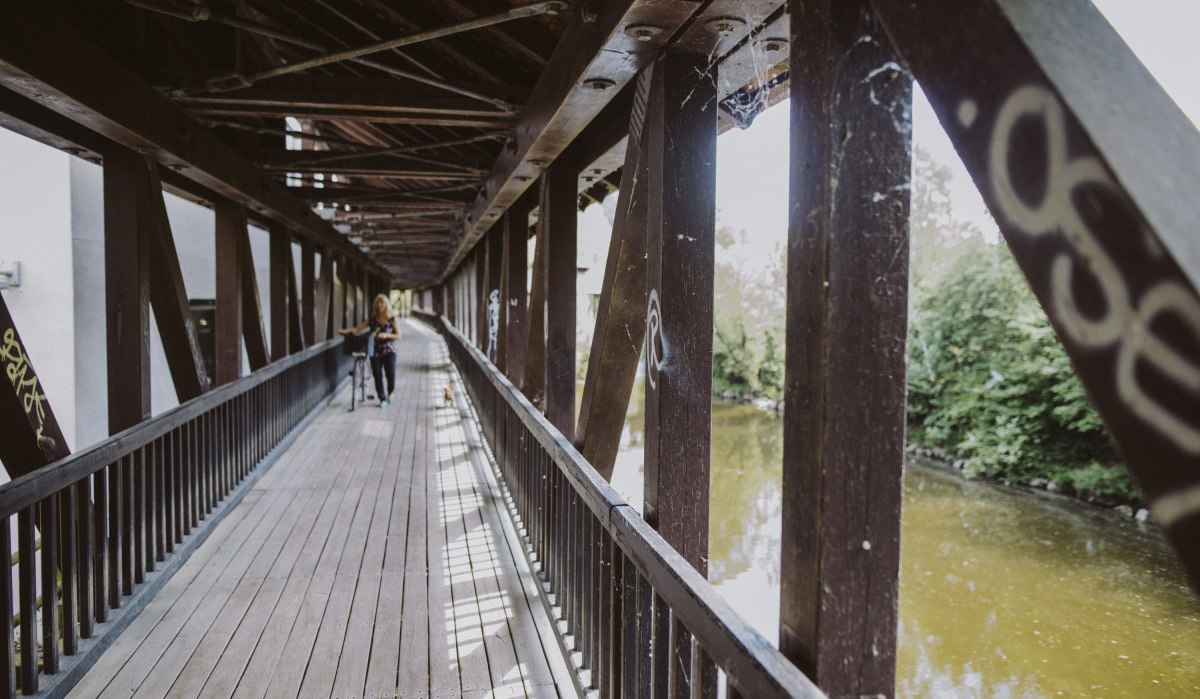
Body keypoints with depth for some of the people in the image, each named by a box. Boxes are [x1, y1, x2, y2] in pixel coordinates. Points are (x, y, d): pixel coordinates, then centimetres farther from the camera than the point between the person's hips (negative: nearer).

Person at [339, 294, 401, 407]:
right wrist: (346, 330, -15)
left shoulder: (392, 318, -1)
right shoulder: (372, 318, 6)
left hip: (389, 351, -2)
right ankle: (382, 399, 13)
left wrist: (386, 335, -18)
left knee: (391, 375, -8)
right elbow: (358, 328, 0)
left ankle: (390, 394, 22)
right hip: (375, 352, 2)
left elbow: (398, 336, -2)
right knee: (377, 376, -1)